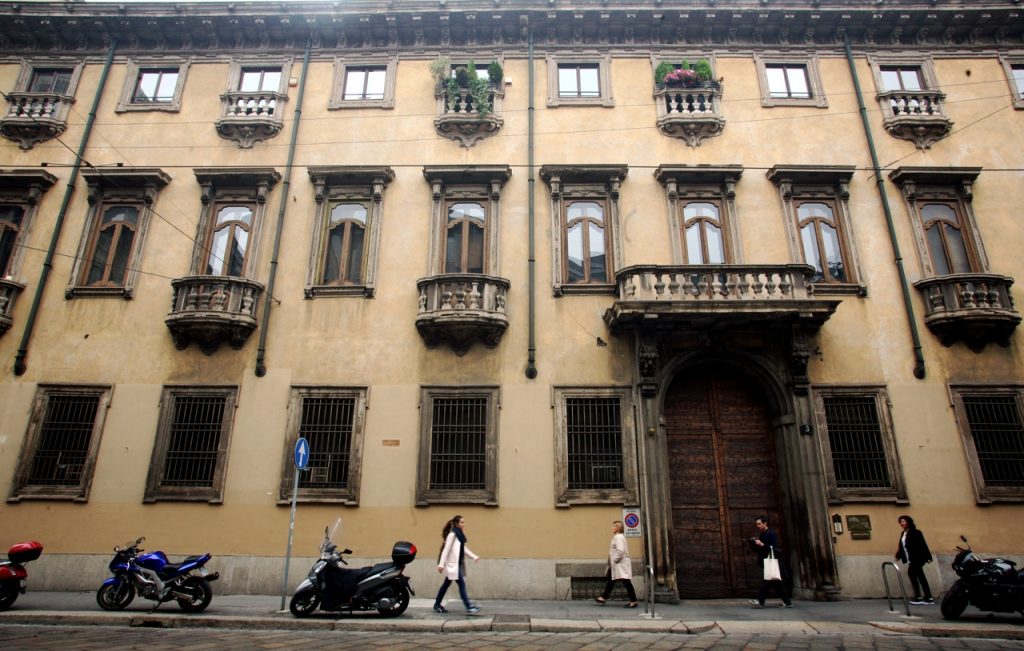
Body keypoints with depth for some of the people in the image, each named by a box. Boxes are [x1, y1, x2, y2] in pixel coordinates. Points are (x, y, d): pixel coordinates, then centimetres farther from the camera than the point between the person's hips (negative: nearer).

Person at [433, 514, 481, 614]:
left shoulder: (459, 534, 11)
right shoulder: (452, 534, -16)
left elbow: (463, 548, 18)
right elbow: (446, 549, -19)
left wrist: (474, 556, 11)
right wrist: (441, 564, -21)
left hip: (457, 564, 9)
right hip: (452, 564, -9)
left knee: (447, 584, 16)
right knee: (461, 584, -9)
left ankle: (437, 605, 27)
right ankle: (469, 607, -7)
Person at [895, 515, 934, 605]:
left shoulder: (915, 532, -9)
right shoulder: (903, 533, 14)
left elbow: (923, 544, -13)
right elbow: (901, 546, 16)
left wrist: (928, 557, -18)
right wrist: (898, 556, 9)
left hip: (918, 558, -8)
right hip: (911, 559, 8)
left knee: (911, 572, -15)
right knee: (920, 576, 9)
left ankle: (918, 597, -10)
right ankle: (928, 598, 13)